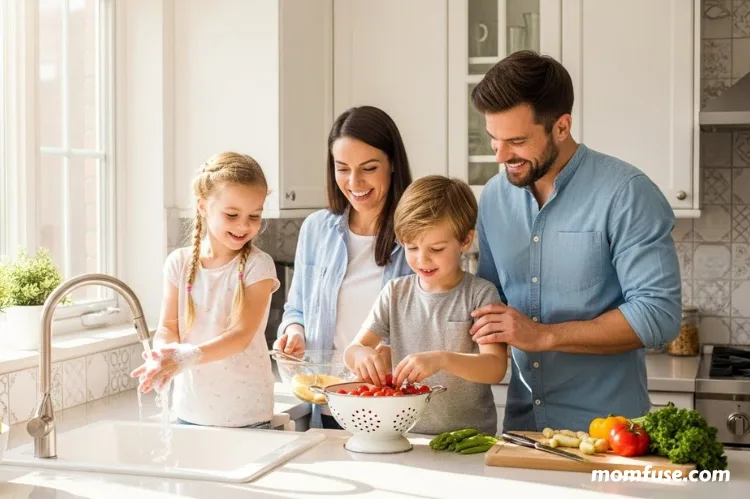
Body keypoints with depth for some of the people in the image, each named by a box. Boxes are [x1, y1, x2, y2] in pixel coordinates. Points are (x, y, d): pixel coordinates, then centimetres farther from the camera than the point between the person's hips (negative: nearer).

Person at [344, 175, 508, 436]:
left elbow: (496, 368, -10)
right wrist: (362, 354, -17)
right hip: (405, 432, 6)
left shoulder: (480, 294, -1)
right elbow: (352, 350, 7)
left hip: (469, 436, -6)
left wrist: (443, 359, -28)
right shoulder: (396, 292, 9)